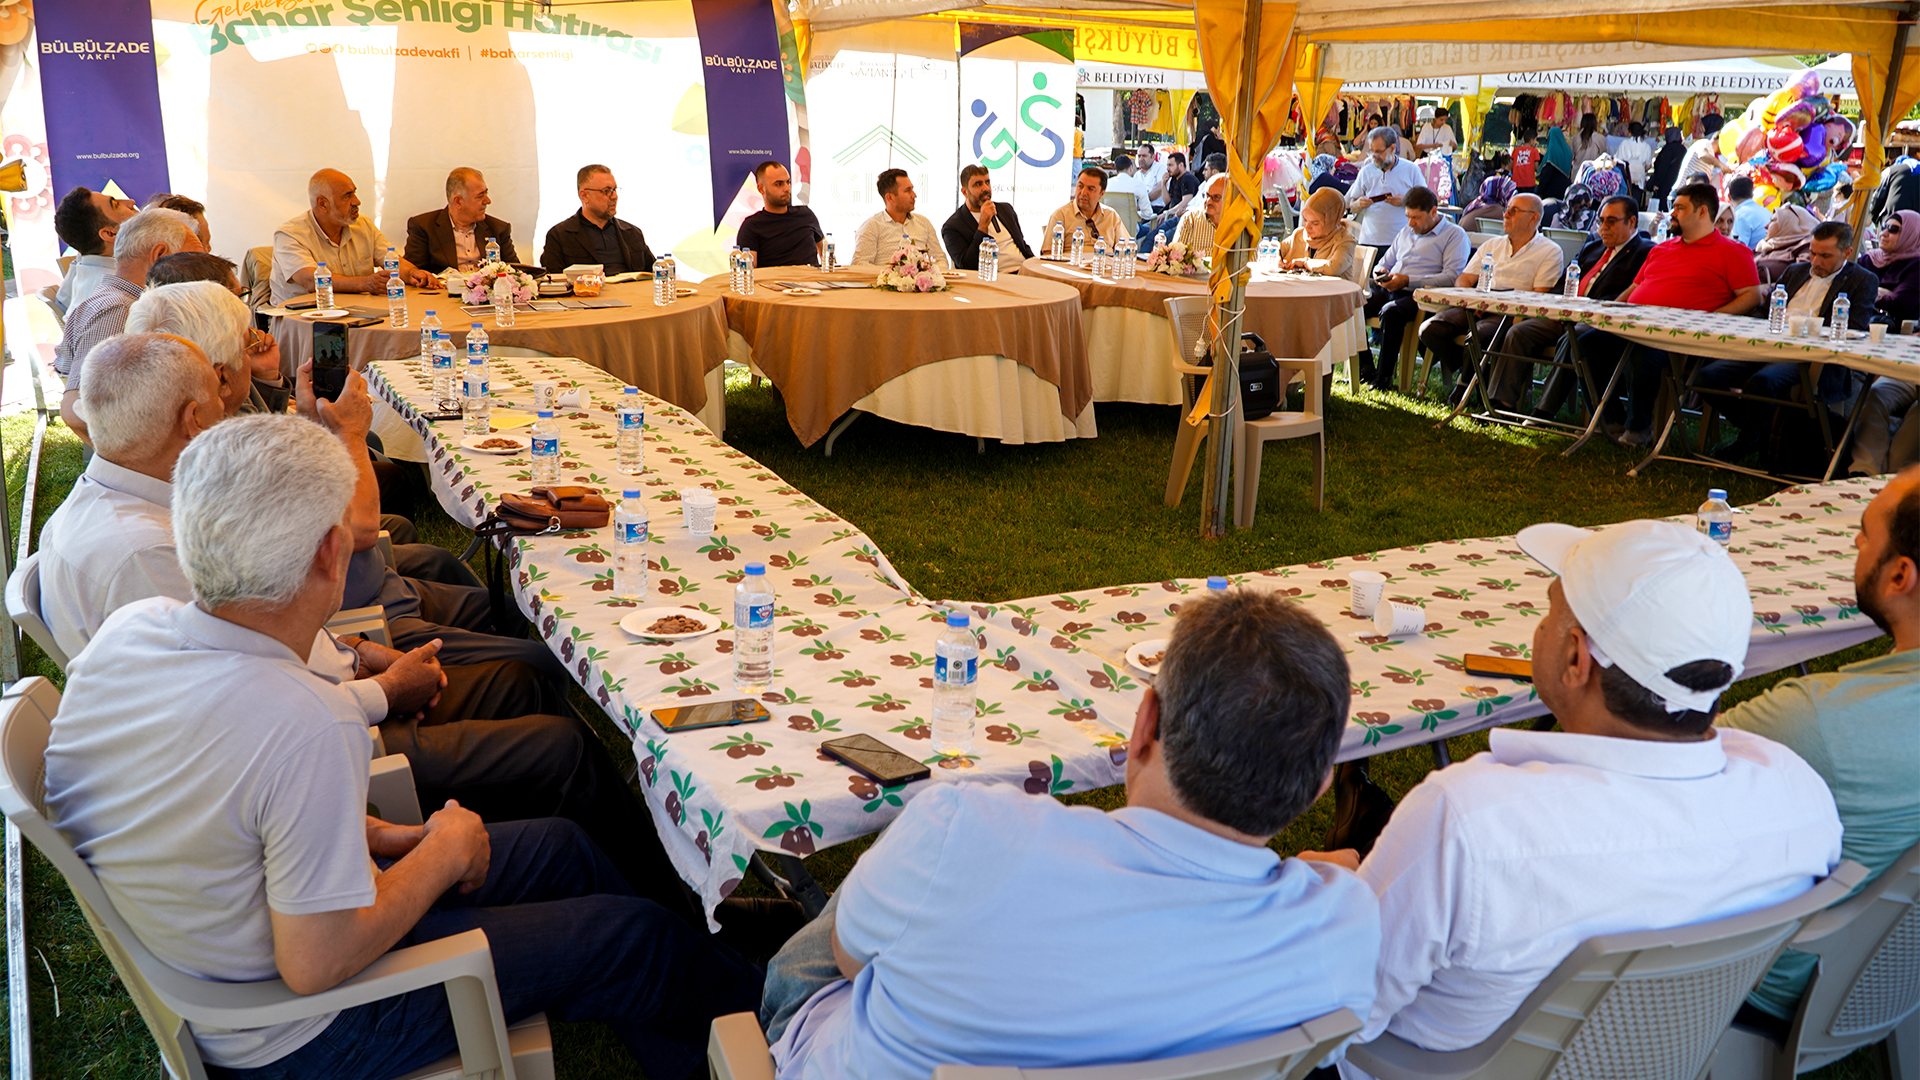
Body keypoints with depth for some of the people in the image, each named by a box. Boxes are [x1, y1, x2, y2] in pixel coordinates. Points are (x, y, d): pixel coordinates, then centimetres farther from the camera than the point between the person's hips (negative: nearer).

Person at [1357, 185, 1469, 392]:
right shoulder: (1406, 232, 27)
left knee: (1390, 312, -37)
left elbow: (1451, 276, -10)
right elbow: (1385, 262, 34)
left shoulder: (1455, 235, 3)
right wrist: (1380, 272, 7)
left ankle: (1384, 376, -28)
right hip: (1388, 290, 7)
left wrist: (1408, 281, -16)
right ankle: (1365, 368, -15)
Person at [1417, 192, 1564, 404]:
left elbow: (1539, 297, -5)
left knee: (1477, 336, -36)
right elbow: (1464, 279, 19)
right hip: (1476, 309, 5)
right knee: (1429, 330, -19)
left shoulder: (1550, 251, 6)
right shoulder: (1492, 245, 23)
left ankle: (1466, 381, -5)